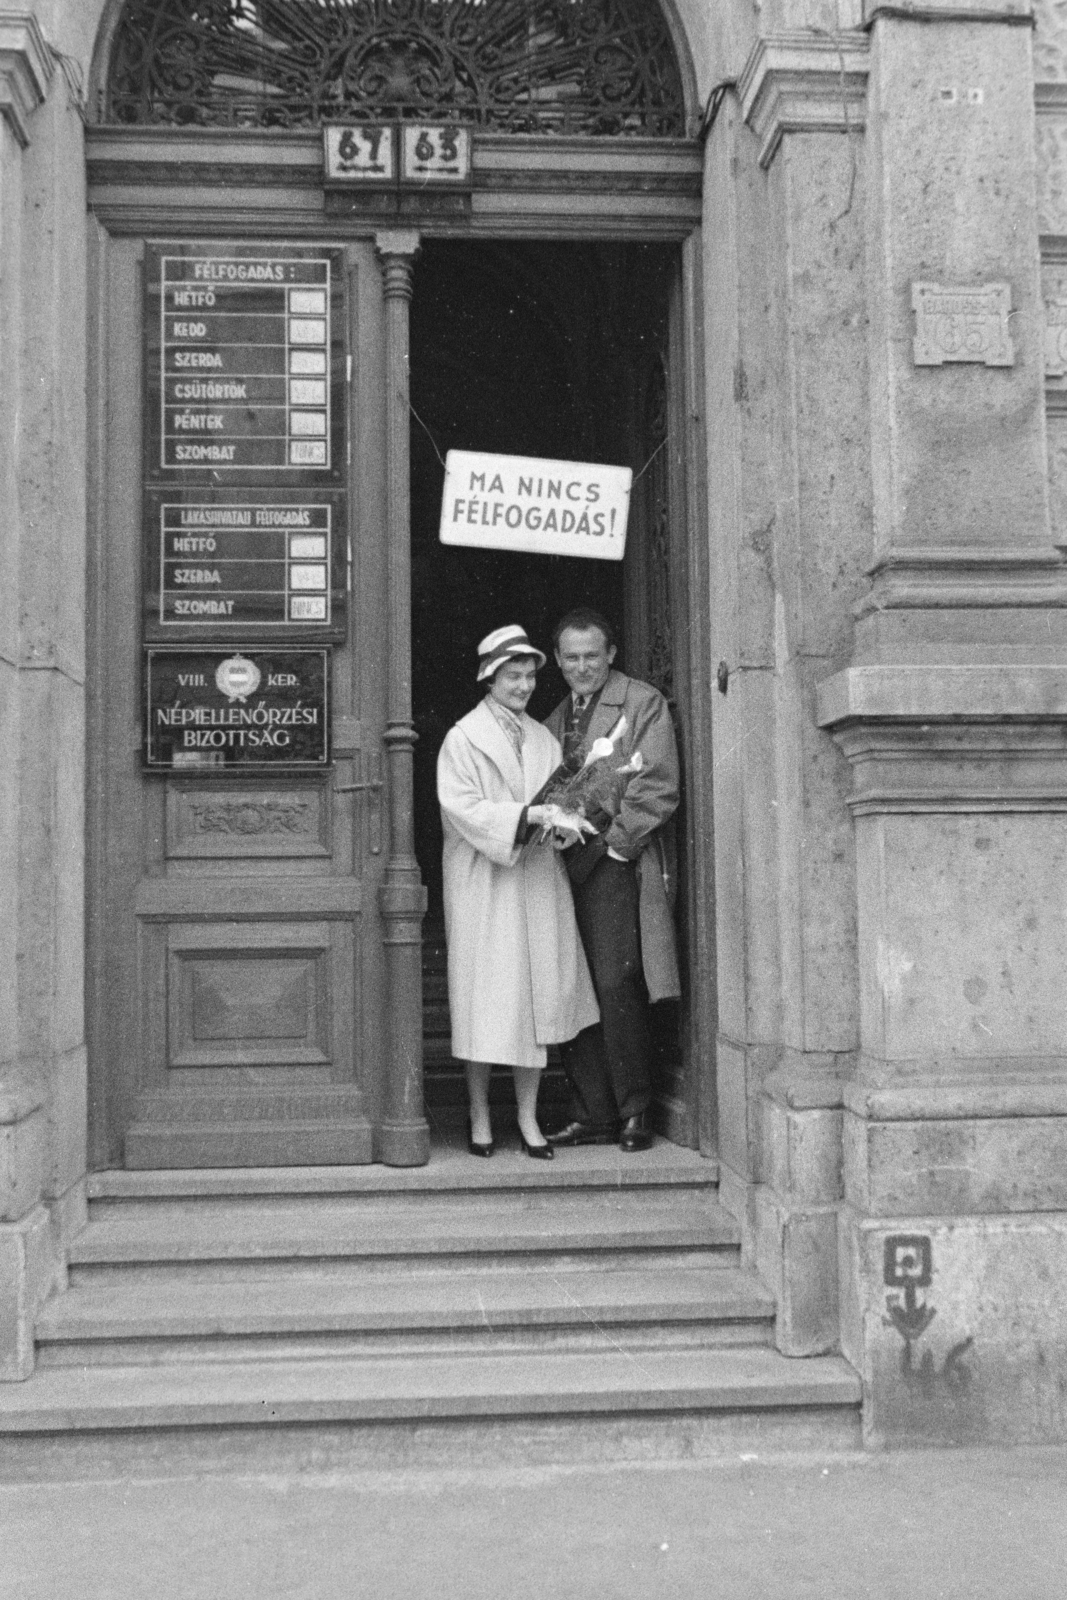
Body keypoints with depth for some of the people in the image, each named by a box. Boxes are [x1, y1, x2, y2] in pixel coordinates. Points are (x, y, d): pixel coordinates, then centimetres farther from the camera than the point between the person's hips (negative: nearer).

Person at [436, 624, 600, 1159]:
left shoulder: (542, 738, 14)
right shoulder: (462, 739, -3)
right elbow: (462, 807, -13)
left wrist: (561, 821, -13)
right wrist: (527, 815, -22)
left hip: (538, 884, 5)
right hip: (483, 888, -5)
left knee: (538, 998, 3)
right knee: (484, 1000, -1)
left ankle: (528, 1117, 12)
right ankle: (480, 1117, 12)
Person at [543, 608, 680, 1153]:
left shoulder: (643, 703, 2)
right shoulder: (554, 721, 21)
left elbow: (658, 790, -6)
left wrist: (612, 845, -10)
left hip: (617, 867, -6)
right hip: (567, 870, 6)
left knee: (616, 989, -10)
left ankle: (634, 1112, 2)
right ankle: (592, 1115, 9)